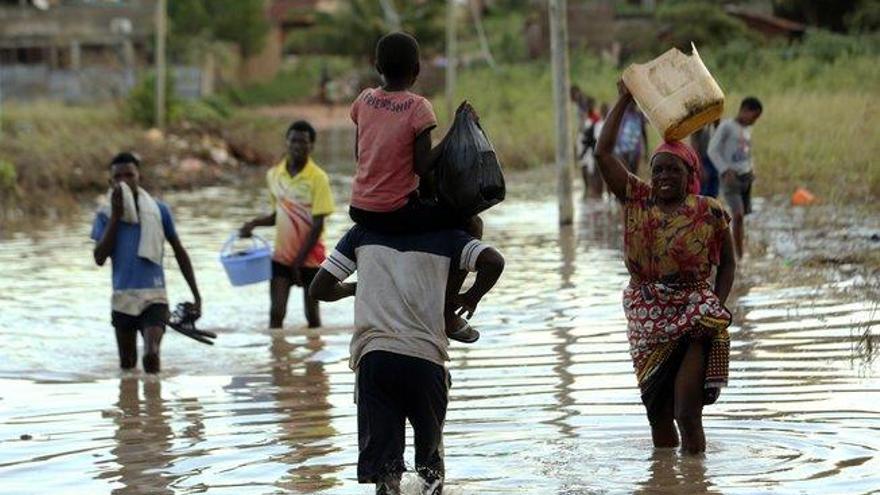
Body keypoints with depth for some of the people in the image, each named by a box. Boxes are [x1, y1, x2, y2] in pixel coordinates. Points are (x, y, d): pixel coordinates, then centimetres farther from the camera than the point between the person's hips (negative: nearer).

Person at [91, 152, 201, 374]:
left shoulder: (159, 210, 3)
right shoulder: (105, 215, 4)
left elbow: (179, 252, 11)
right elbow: (100, 258, -8)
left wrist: (196, 295, 11)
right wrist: (115, 216, -11)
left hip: (154, 296, -2)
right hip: (122, 297, 2)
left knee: (151, 354, -23)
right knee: (127, 364, 12)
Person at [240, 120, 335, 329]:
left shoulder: (318, 178, -11)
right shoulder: (274, 175, 4)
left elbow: (317, 225, -13)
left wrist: (299, 261, -15)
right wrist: (255, 223, -2)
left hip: (309, 257, -4)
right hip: (282, 255, 4)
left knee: (312, 316, 6)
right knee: (276, 314, -6)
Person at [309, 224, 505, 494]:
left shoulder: (363, 232, 15)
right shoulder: (444, 235, 11)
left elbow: (319, 289, 17)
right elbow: (494, 261, -3)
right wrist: (471, 298, 15)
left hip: (373, 355, 0)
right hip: (427, 357, 0)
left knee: (384, 463, 0)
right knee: (431, 455, 19)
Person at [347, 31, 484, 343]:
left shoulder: (365, 100, 3)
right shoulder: (418, 108, -13)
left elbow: (359, 153, 12)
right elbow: (422, 167, -16)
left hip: (359, 209, 6)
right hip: (395, 211, -6)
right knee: (472, 225, 9)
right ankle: (446, 312, 4)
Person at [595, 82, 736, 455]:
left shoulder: (710, 212, -2)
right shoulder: (637, 200, 4)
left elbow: (727, 263, 8)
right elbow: (603, 152, -2)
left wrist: (718, 306, -6)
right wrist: (623, 101, 0)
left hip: (694, 312, -3)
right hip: (647, 311, 3)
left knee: (688, 412, -11)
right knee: (657, 404, 7)